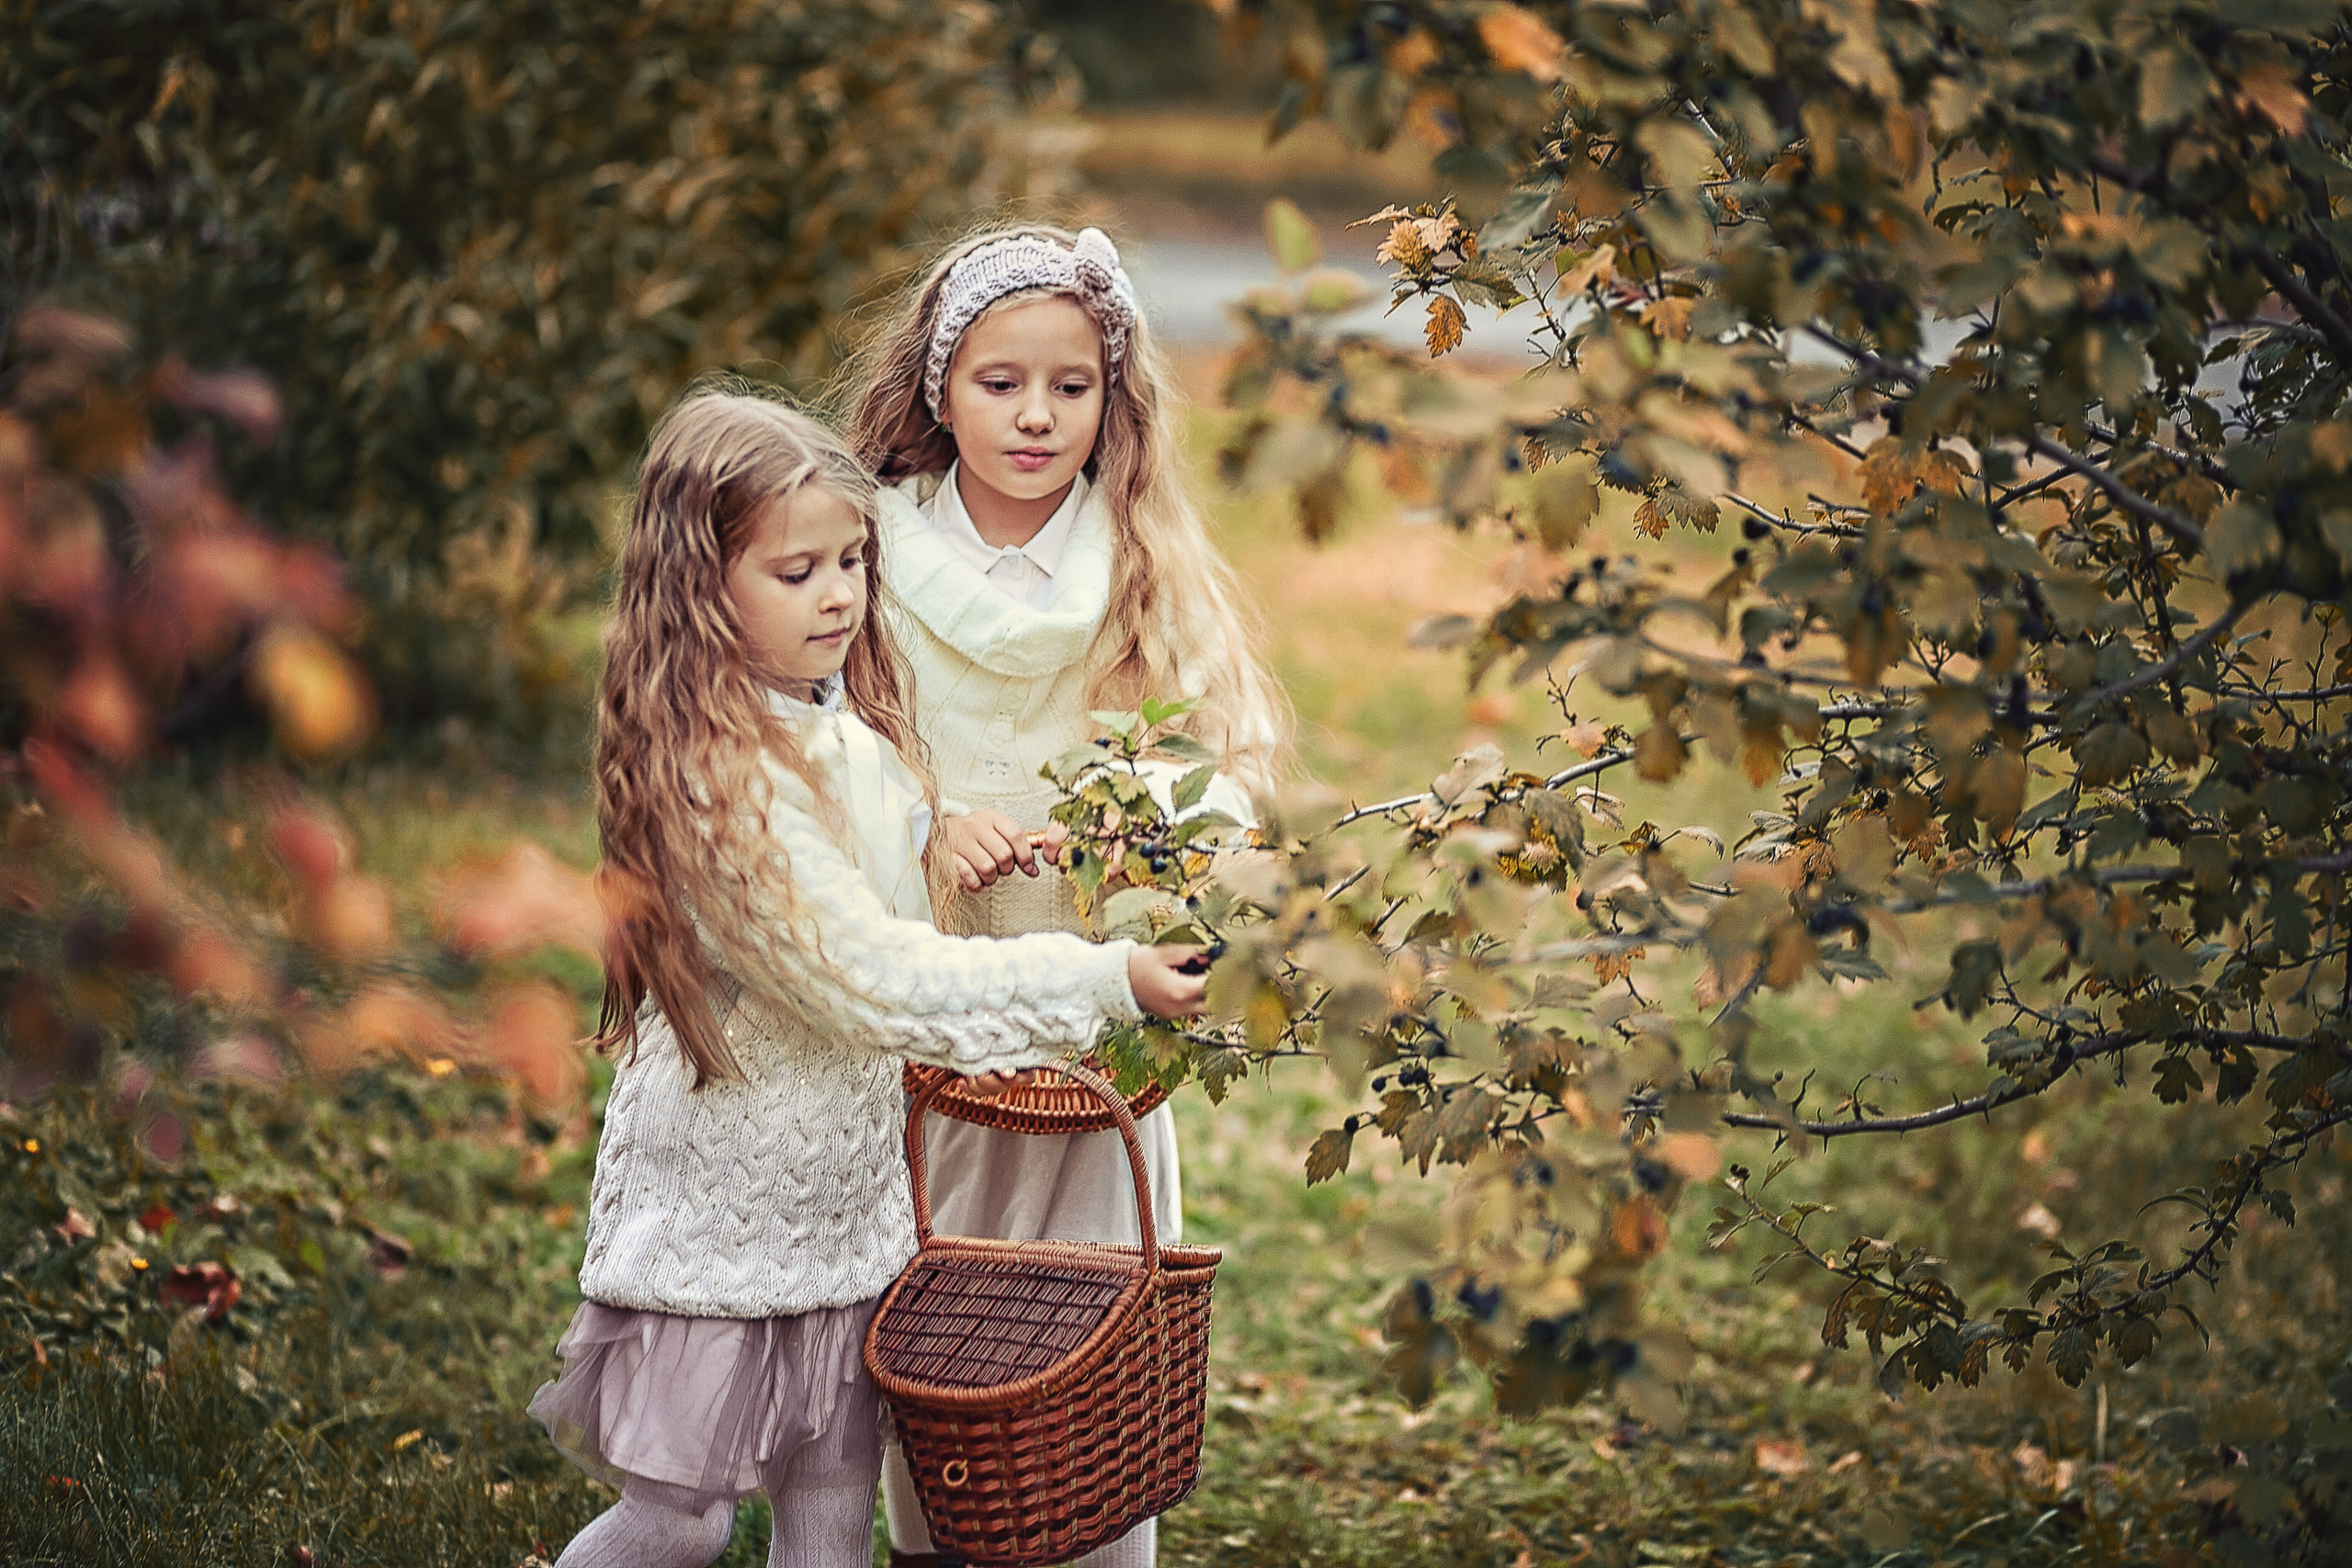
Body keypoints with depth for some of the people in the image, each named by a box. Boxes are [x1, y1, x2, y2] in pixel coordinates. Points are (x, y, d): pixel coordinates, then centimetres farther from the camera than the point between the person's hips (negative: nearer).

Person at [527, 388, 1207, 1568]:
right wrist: (1101, 982, -26)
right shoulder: (719, 775, -25)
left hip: (842, 1186, 8)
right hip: (721, 1199, -8)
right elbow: (871, 979, -26)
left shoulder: (844, 725, 3)